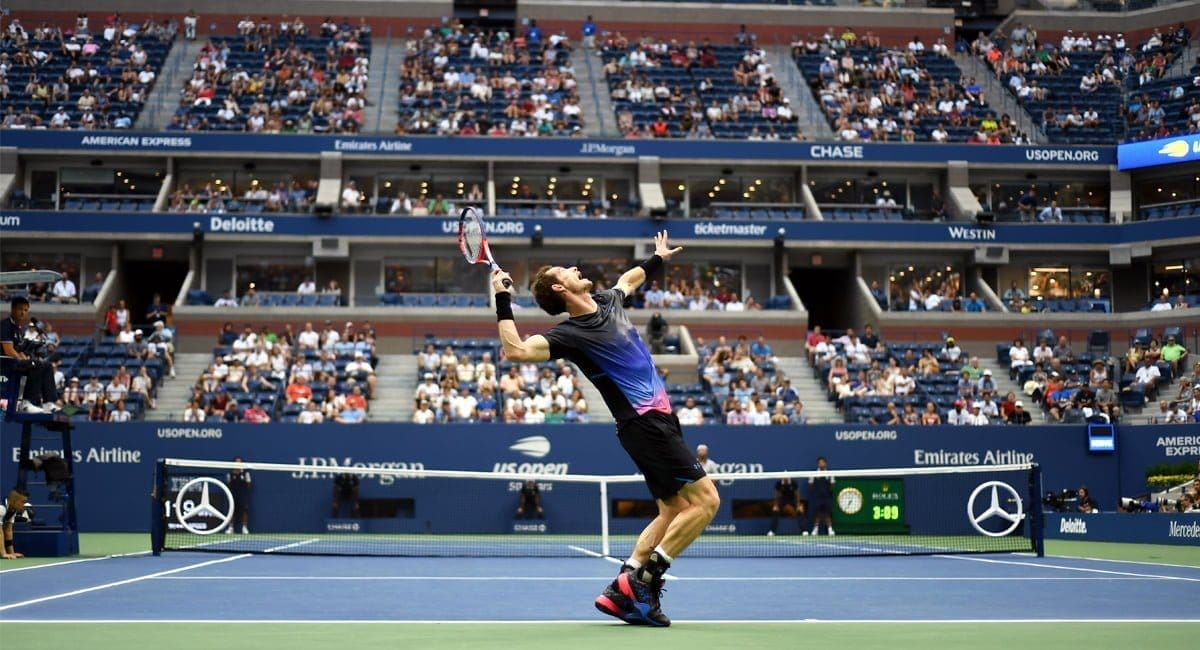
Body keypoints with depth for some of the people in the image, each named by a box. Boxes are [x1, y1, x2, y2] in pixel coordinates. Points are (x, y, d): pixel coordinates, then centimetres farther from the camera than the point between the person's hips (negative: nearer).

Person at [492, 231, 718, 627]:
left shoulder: (608, 301, 12)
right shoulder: (571, 333, -13)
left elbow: (629, 278, 36)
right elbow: (516, 351, -26)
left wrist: (657, 259, 47)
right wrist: (503, 302, -27)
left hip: (658, 419, 9)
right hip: (644, 424, -9)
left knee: (673, 511, 10)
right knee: (704, 500, -13)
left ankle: (621, 592, 6)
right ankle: (644, 579, -13)